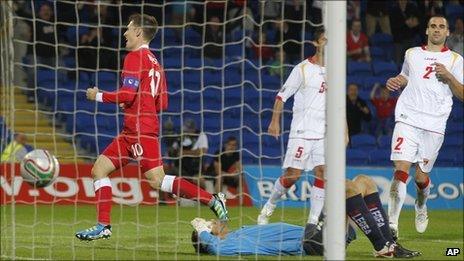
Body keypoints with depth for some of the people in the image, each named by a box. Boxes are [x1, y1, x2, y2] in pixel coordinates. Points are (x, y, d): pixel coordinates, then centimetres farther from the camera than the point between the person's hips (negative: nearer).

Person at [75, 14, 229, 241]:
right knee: (99, 169, 7)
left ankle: (212, 200, -15)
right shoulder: (154, 62, 20)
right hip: (131, 132, 10)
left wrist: (98, 96, -4)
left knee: (157, 181, -15)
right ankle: (103, 226, 3)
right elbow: (162, 103, 18)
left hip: (141, 130, -10)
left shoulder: (135, 57, -8)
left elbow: (127, 94, -17)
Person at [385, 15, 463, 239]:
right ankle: (392, 224, -16)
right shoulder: (412, 54, 15)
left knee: (421, 177, 4)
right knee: (401, 170, -15)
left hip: (434, 125, -1)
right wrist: (395, 82, 8)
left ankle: (421, 206, 38)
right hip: (407, 119, 1)